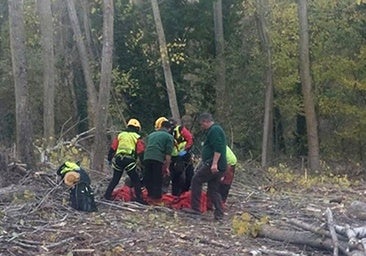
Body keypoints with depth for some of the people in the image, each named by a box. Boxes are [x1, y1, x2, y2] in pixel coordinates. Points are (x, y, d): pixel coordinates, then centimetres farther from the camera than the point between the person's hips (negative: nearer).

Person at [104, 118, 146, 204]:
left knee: (115, 178, 17)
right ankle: (139, 197, -3)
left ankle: (108, 194, 17)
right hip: (130, 160, -4)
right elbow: (141, 151, -4)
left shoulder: (121, 135, 16)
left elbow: (112, 148, 12)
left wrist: (109, 158, 19)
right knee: (135, 180, 3)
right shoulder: (137, 137, 5)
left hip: (118, 159, 4)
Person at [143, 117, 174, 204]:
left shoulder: (151, 134, 26)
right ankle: (156, 199, 4)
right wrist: (167, 167, 3)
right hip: (158, 159, -4)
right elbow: (168, 154, 1)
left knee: (148, 179, 13)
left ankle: (150, 197, 19)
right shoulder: (169, 136, 9)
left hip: (147, 157, 4)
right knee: (157, 181, 3)